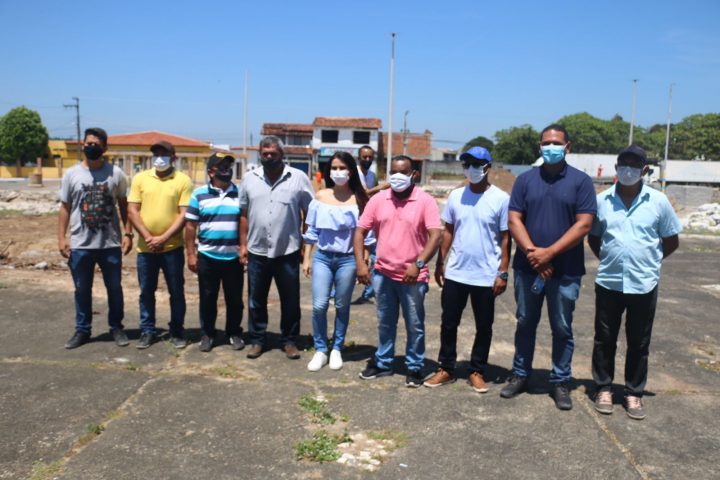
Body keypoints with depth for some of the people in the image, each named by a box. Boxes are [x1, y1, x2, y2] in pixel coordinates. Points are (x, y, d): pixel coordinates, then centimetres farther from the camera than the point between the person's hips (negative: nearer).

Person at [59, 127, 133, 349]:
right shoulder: (72, 174, 1)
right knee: (82, 290, 11)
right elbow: (65, 207, 5)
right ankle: (82, 330, 25)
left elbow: (124, 206, 5)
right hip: (80, 245, 1)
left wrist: (128, 233, -2)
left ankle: (116, 327, 24)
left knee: (114, 288, 10)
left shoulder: (116, 173, 0)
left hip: (110, 244, 0)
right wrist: (61, 238, -1)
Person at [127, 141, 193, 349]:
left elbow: (184, 214, -8)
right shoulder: (140, 178, 5)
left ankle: (177, 332, 19)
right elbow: (132, 210, 1)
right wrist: (148, 237, -10)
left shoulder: (183, 180, -2)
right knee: (146, 291, 11)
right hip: (145, 247, 2)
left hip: (172, 247, -2)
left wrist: (163, 238, -14)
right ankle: (148, 331, 24)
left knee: (176, 291, 6)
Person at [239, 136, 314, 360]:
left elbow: (310, 215, -2)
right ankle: (257, 339, 28)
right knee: (256, 300, 13)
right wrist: (243, 244, 4)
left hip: (288, 252, -2)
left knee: (290, 300, 9)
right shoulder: (249, 179, 4)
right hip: (257, 252, 2)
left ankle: (289, 340, 24)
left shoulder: (299, 178, -5)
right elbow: (244, 214, 8)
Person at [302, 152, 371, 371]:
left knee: (342, 306, 8)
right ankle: (320, 350, 13)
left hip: (348, 259, -1)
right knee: (319, 306, -3)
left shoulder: (359, 199, -4)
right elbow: (311, 231, 7)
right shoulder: (321, 197, 3)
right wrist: (306, 259, 5)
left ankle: (336, 349, 24)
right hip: (322, 257, 2)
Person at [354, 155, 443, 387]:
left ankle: (415, 367, 25)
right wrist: (360, 263, -8)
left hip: (413, 277, -3)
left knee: (415, 325, 9)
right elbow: (360, 231, 3)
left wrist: (418, 264, -28)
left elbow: (436, 236, -17)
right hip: (383, 273, 4)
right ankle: (383, 362, 33)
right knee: (385, 323, 18)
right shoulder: (378, 200, 1)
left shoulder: (425, 201, -9)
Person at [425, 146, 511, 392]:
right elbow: (448, 231, 10)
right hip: (455, 273, 3)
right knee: (448, 324, 10)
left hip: (486, 276, -3)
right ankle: (446, 369, 24)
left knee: (484, 327, 9)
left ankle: (477, 372, 24)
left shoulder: (501, 199, -7)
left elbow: (505, 238, -4)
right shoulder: (456, 196, 3)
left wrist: (503, 273, -8)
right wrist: (440, 263, 8)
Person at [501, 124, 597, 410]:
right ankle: (520, 375, 26)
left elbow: (583, 225, -9)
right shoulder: (525, 179, 6)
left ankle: (561, 382, 21)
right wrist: (532, 253, -14)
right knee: (525, 324, 12)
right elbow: (514, 220, -1)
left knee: (562, 328, 8)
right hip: (527, 267, 2)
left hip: (566, 270, -2)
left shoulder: (581, 181, -1)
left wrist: (549, 252, -15)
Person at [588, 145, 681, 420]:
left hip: (644, 284, 0)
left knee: (639, 343, 10)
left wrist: (648, 261, 5)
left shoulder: (658, 201, -2)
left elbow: (672, 241, 8)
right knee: (604, 339, 10)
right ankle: (603, 388, 25)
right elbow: (593, 238, 12)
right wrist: (608, 260, 3)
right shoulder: (601, 200, 0)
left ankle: (634, 393, 24)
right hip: (608, 283, 1)